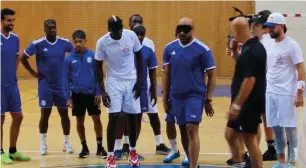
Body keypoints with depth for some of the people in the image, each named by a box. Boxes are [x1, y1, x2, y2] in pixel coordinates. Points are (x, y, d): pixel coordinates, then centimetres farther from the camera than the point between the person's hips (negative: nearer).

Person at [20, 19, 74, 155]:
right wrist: (33, 73, -2)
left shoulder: (65, 43, -3)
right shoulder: (37, 44, -9)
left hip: (61, 84, 2)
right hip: (45, 85, -2)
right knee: (45, 114, 0)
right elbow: (23, 58, 0)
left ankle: (67, 142, 19)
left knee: (64, 113, 6)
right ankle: (43, 143, 12)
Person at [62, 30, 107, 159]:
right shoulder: (69, 58, -3)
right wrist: (68, 97, -4)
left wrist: (98, 93, -6)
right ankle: (84, 147, 21)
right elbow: (66, 79, 0)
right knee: (80, 121, 8)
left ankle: (99, 147, 13)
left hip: (92, 93, -1)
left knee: (96, 119, 0)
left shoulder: (93, 56, -4)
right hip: (77, 94, 1)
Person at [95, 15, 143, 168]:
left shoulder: (131, 35, -10)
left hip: (131, 80, 2)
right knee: (113, 118, -8)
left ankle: (133, 152, 25)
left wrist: (139, 80, -1)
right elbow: (98, 66, -5)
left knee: (133, 117, 7)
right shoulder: (102, 42, -14)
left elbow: (139, 56, 4)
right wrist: (103, 91, -10)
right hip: (114, 81, -2)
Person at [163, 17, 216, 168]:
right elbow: (167, 75, 11)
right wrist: (165, 98, 8)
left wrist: (208, 100, -8)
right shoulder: (169, 48, 3)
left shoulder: (203, 50, -9)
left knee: (192, 131, -13)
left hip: (195, 96, -5)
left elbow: (211, 76, -4)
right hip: (176, 96, 5)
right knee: (183, 131, 13)